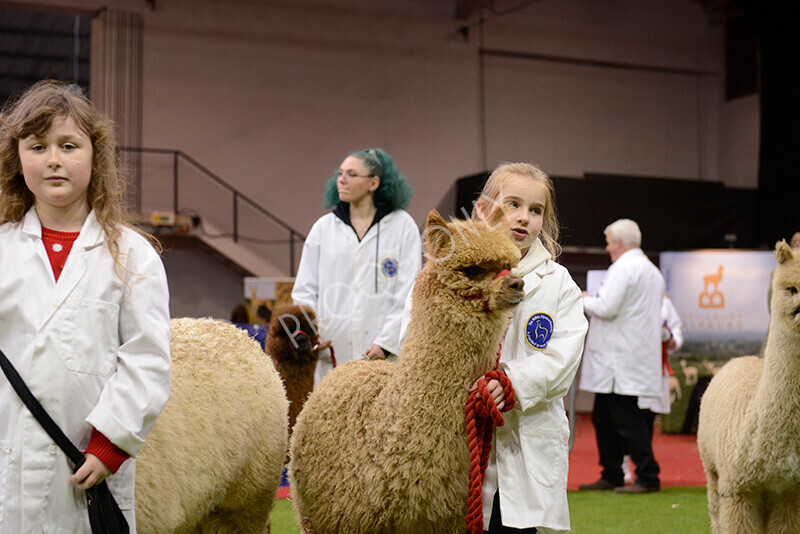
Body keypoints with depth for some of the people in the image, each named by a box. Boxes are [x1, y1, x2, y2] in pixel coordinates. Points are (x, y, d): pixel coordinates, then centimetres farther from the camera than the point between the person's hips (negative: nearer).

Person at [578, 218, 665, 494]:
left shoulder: (623, 268, -13)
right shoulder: (652, 270, 18)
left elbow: (606, 308, -22)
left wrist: (586, 300, -1)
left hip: (621, 360, -10)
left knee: (626, 418, -7)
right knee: (603, 417, 15)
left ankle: (648, 477, -4)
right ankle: (611, 475, 20)